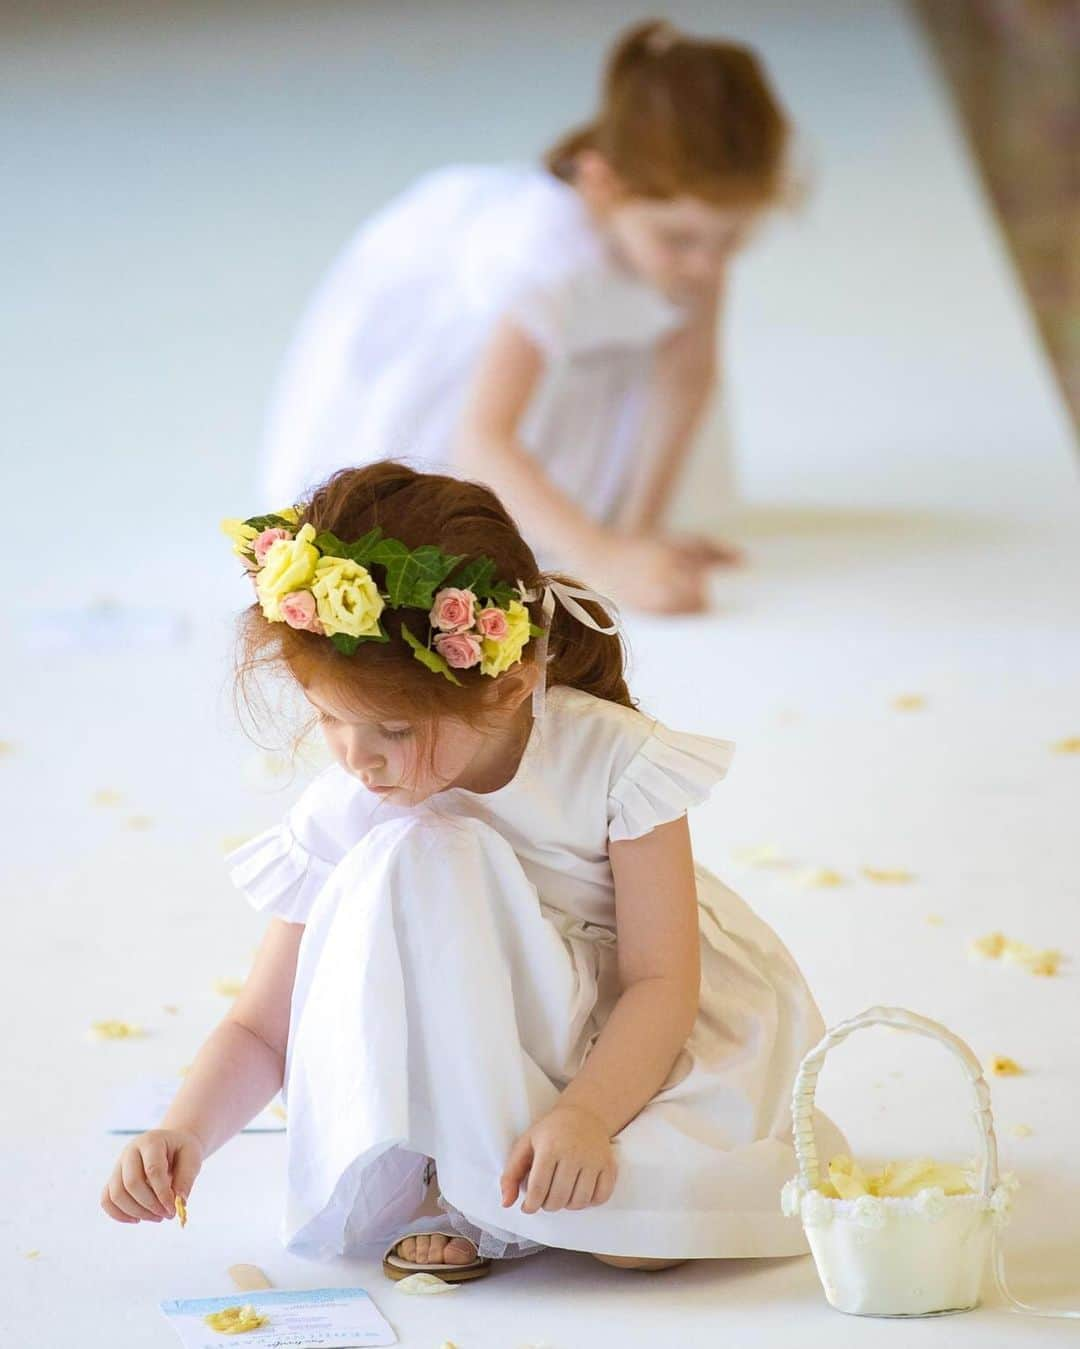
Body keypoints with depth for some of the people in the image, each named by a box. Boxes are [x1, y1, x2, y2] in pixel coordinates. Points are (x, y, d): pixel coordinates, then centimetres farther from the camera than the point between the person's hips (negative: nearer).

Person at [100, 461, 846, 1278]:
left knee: (647, 1229, -34)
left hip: (625, 1048, -2)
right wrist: (188, 1134, -27)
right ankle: (460, 1189, -19)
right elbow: (263, 1032, -8)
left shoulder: (616, 761, -20)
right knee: (407, 862, -28)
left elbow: (662, 982, -21)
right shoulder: (343, 817, -14)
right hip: (457, 1061, 2)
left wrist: (584, 1115, -37)